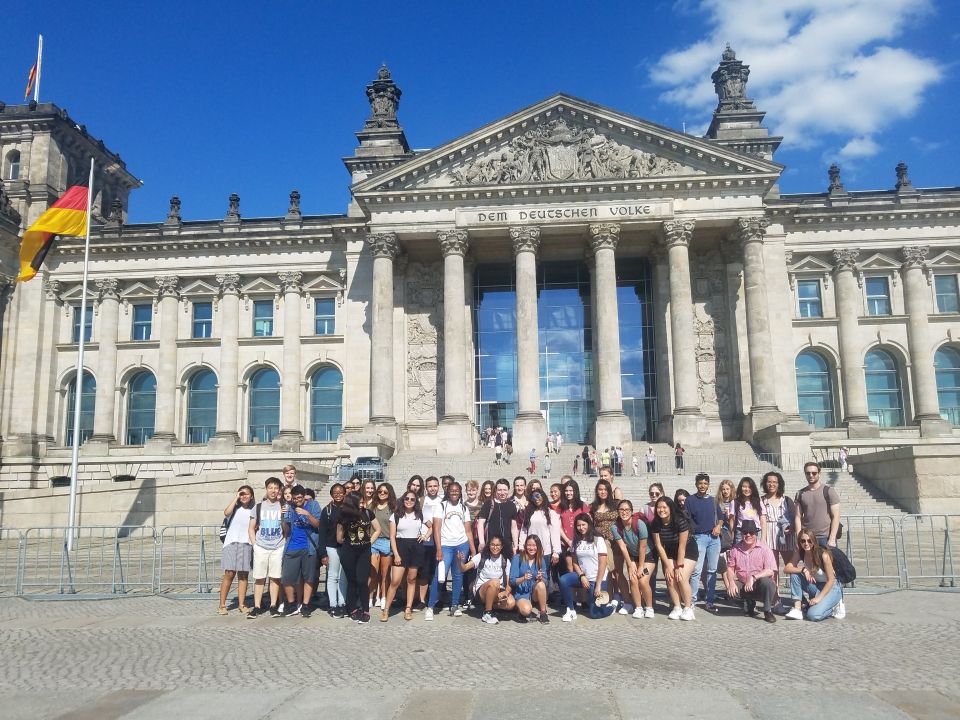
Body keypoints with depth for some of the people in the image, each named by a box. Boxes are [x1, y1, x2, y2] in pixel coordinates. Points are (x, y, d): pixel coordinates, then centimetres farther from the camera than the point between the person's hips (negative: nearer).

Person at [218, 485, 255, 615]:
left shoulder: (253, 510, 12)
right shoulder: (235, 507, 5)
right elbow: (226, 513, -17)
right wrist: (236, 497, -10)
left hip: (246, 545, 3)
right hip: (231, 543, -2)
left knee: (243, 575, 3)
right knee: (229, 574, -7)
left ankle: (242, 604, 7)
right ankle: (222, 605, -1)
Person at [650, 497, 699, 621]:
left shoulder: (680, 521, -28)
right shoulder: (655, 524, -16)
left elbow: (682, 545, -23)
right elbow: (659, 545, -10)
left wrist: (679, 566, -20)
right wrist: (667, 565, -11)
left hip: (688, 551, -4)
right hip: (670, 552, 4)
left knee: (682, 578, -17)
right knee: (670, 578, -11)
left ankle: (688, 608, -1)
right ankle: (677, 607, 1)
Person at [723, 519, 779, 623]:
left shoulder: (764, 549, -10)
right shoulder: (735, 549, 1)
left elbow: (770, 571, -19)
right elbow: (730, 568, 5)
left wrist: (753, 577, -30)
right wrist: (731, 582, -15)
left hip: (759, 586, -3)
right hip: (743, 585, 3)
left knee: (766, 582, -37)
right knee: (730, 591, -26)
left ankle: (768, 611, -11)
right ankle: (749, 603, 9)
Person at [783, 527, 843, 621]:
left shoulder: (823, 555, -23)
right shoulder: (799, 553, -8)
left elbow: (831, 580, -19)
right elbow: (786, 568, -15)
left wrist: (819, 598, -24)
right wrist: (803, 569, -31)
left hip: (831, 588, -6)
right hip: (815, 586, 6)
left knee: (813, 615, -27)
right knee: (795, 574, -21)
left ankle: (834, 607, 3)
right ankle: (797, 609, -17)